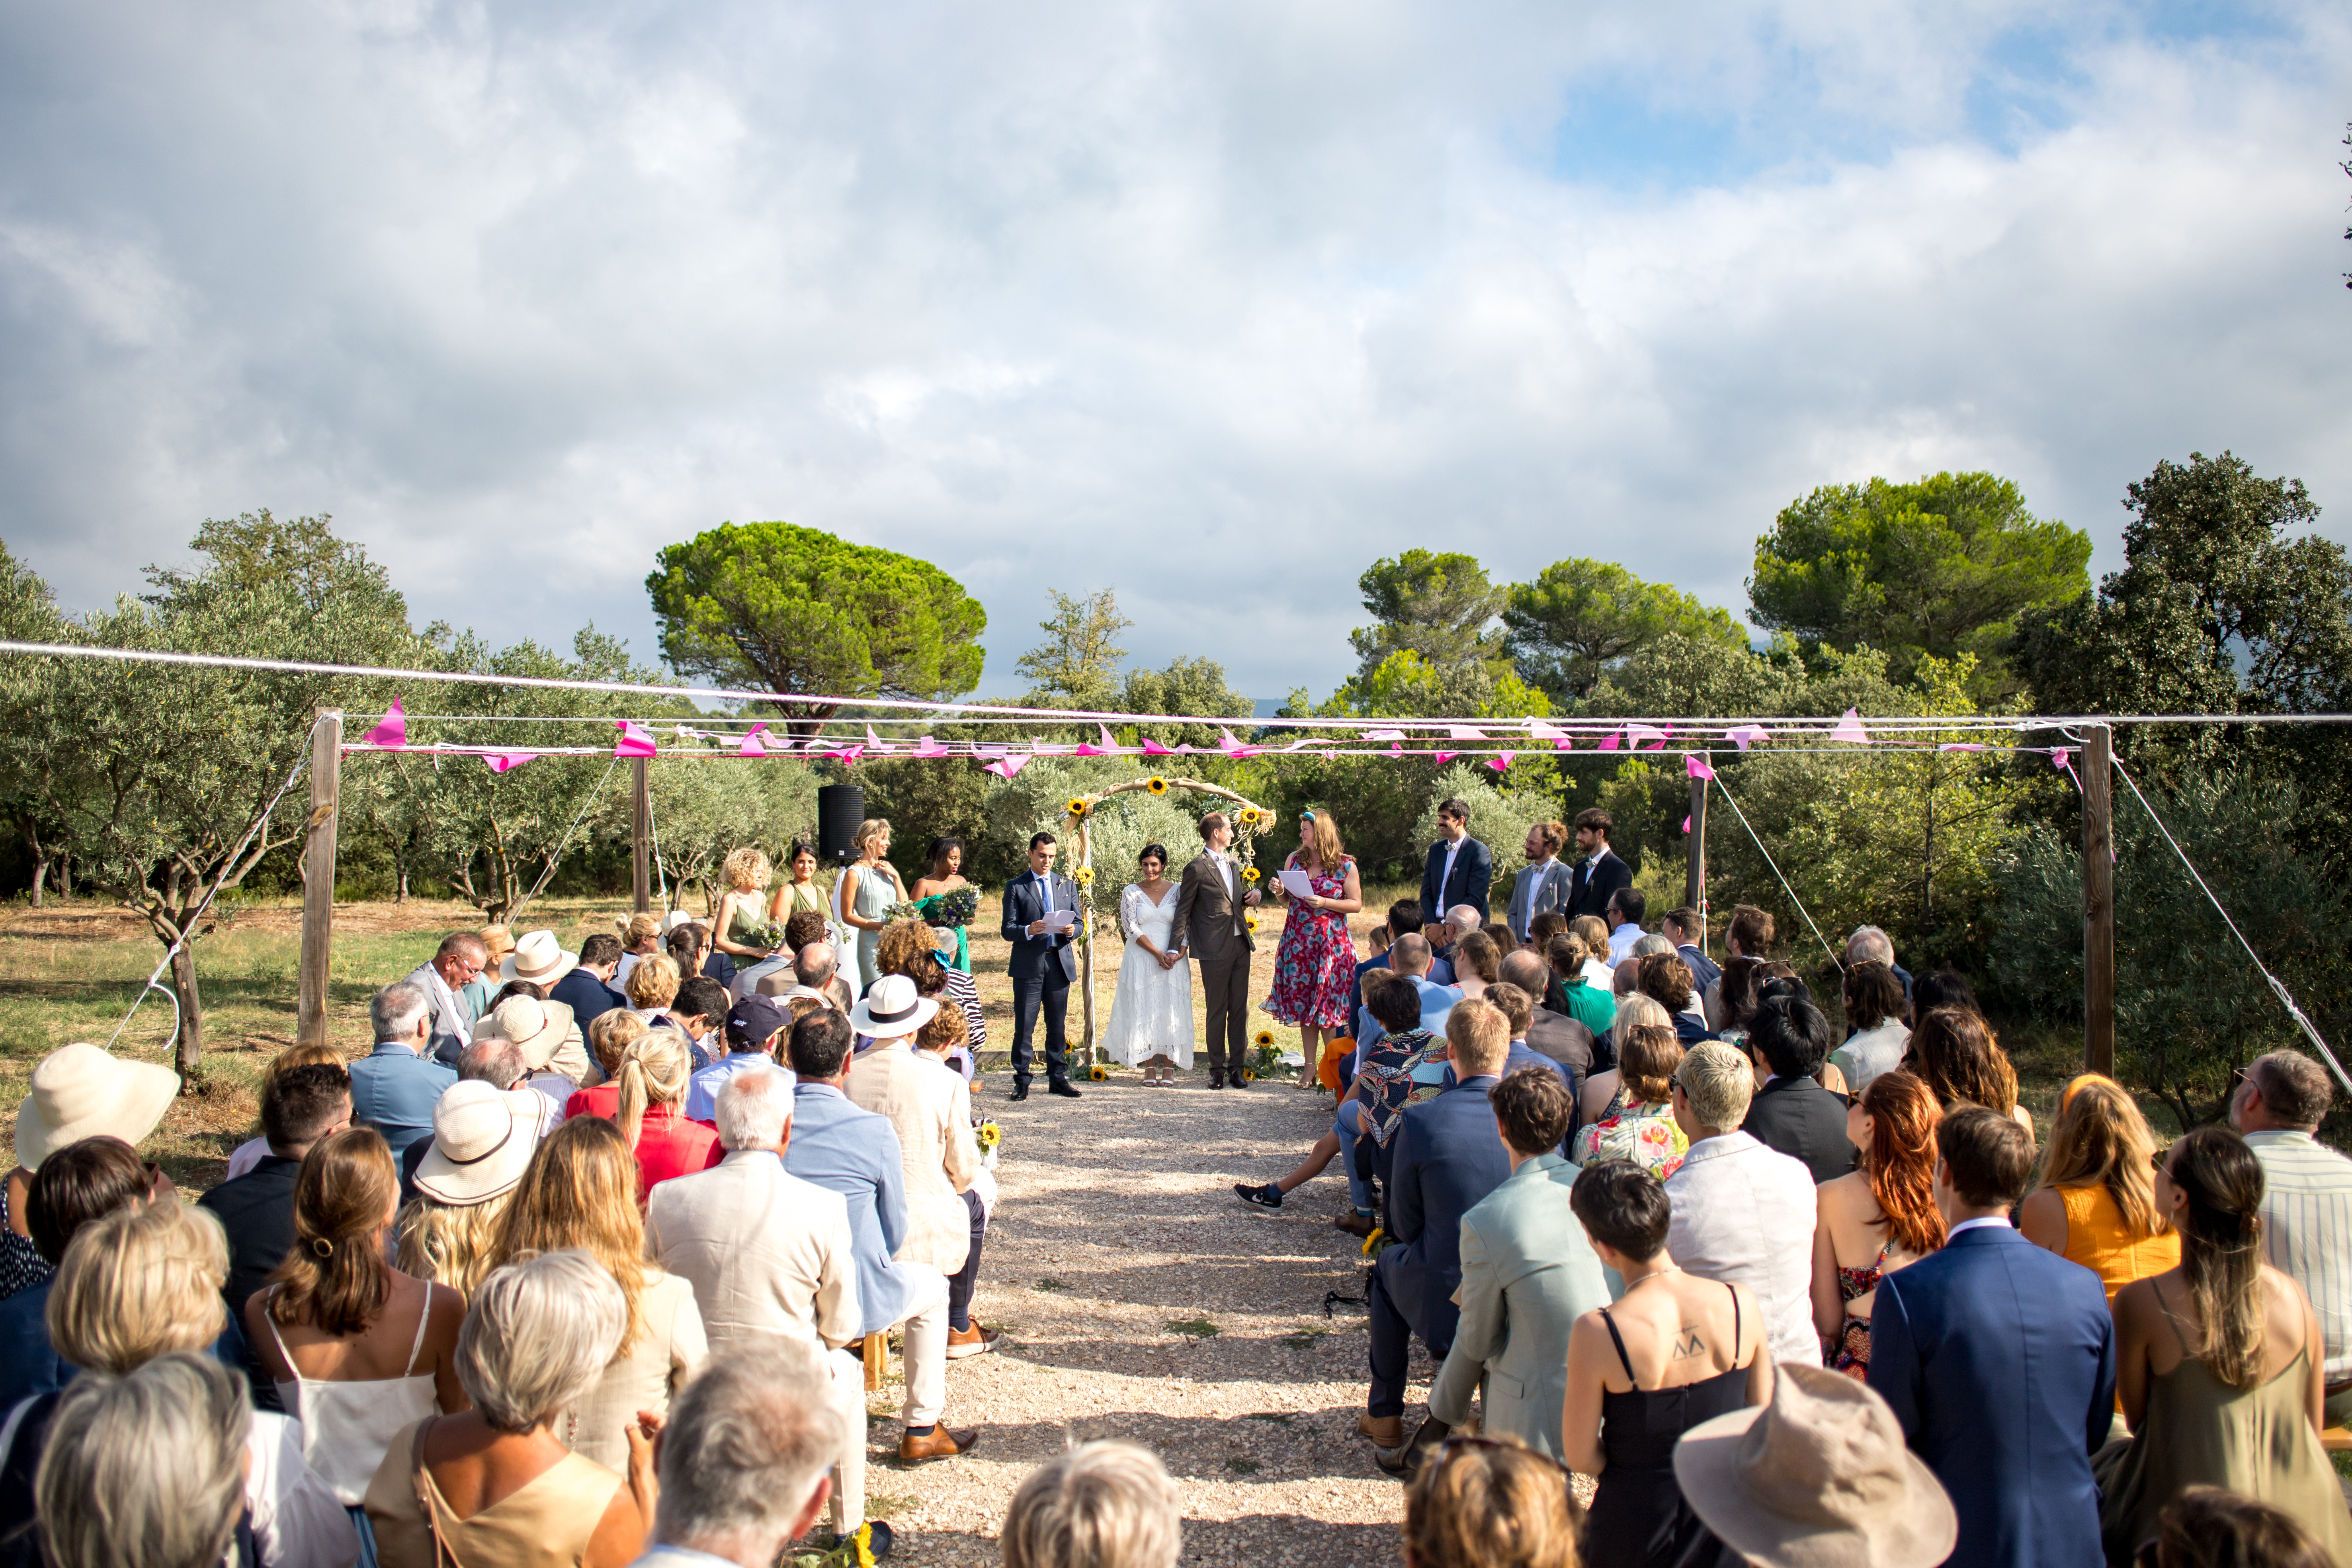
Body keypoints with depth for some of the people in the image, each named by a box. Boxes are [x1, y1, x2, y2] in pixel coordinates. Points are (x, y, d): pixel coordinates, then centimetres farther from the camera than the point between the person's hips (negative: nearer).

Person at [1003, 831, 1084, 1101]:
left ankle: (1058, 1078, 15)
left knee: (1057, 1025, 8)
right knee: (1024, 1025, -3)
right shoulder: (1015, 886, 3)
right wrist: (1029, 931, -22)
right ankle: (1022, 1080, 4)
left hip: (1060, 962, 3)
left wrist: (1071, 930, -9)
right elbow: (1008, 930, -3)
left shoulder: (1067, 885, 15)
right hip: (1029, 964, -3)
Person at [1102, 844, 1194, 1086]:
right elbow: (1131, 928, -5)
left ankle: (1169, 1068, 4)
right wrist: (1157, 953, -13)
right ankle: (1150, 1067, 7)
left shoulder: (1177, 891, 5)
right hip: (1141, 960, 0)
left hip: (1172, 960, 1)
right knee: (1144, 1010, 0)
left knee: (1171, 1011, -1)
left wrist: (1178, 953, -13)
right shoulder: (1131, 892, 2)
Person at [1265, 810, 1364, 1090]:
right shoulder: (1294, 859, 10)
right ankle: (1310, 1065, 10)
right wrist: (1280, 891, -4)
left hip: (1331, 942, -4)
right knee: (1303, 1003, 4)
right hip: (1298, 941, 4)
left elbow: (1356, 904, -3)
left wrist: (1325, 903, -15)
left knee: (1328, 1004, -5)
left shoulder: (1345, 865, -3)